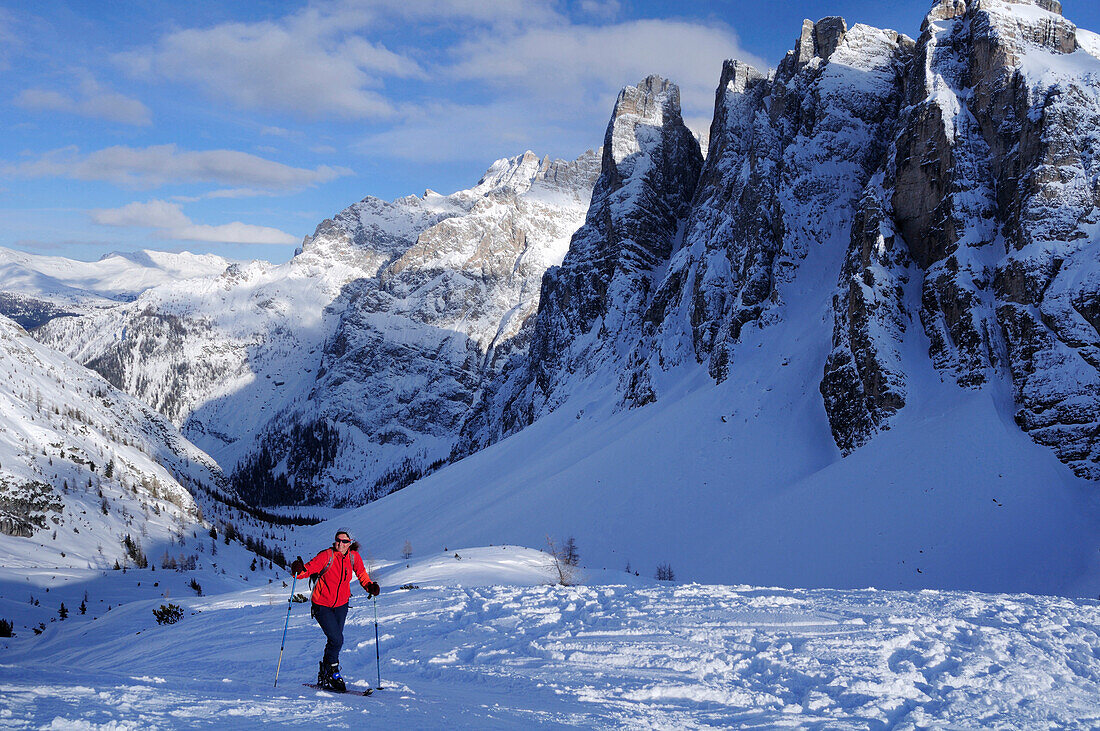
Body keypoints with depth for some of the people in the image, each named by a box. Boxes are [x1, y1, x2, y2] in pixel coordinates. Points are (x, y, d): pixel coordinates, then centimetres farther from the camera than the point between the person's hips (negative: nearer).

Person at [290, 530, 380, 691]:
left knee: (335, 641, 6)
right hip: (322, 605, -4)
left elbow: (361, 574, 10)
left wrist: (370, 586, -6)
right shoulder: (327, 556, -19)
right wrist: (300, 570, -48)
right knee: (336, 640, -15)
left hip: (341, 605, 4)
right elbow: (310, 567, -27)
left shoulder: (354, 557, -5)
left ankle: (324, 675, 25)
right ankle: (332, 671, 9)